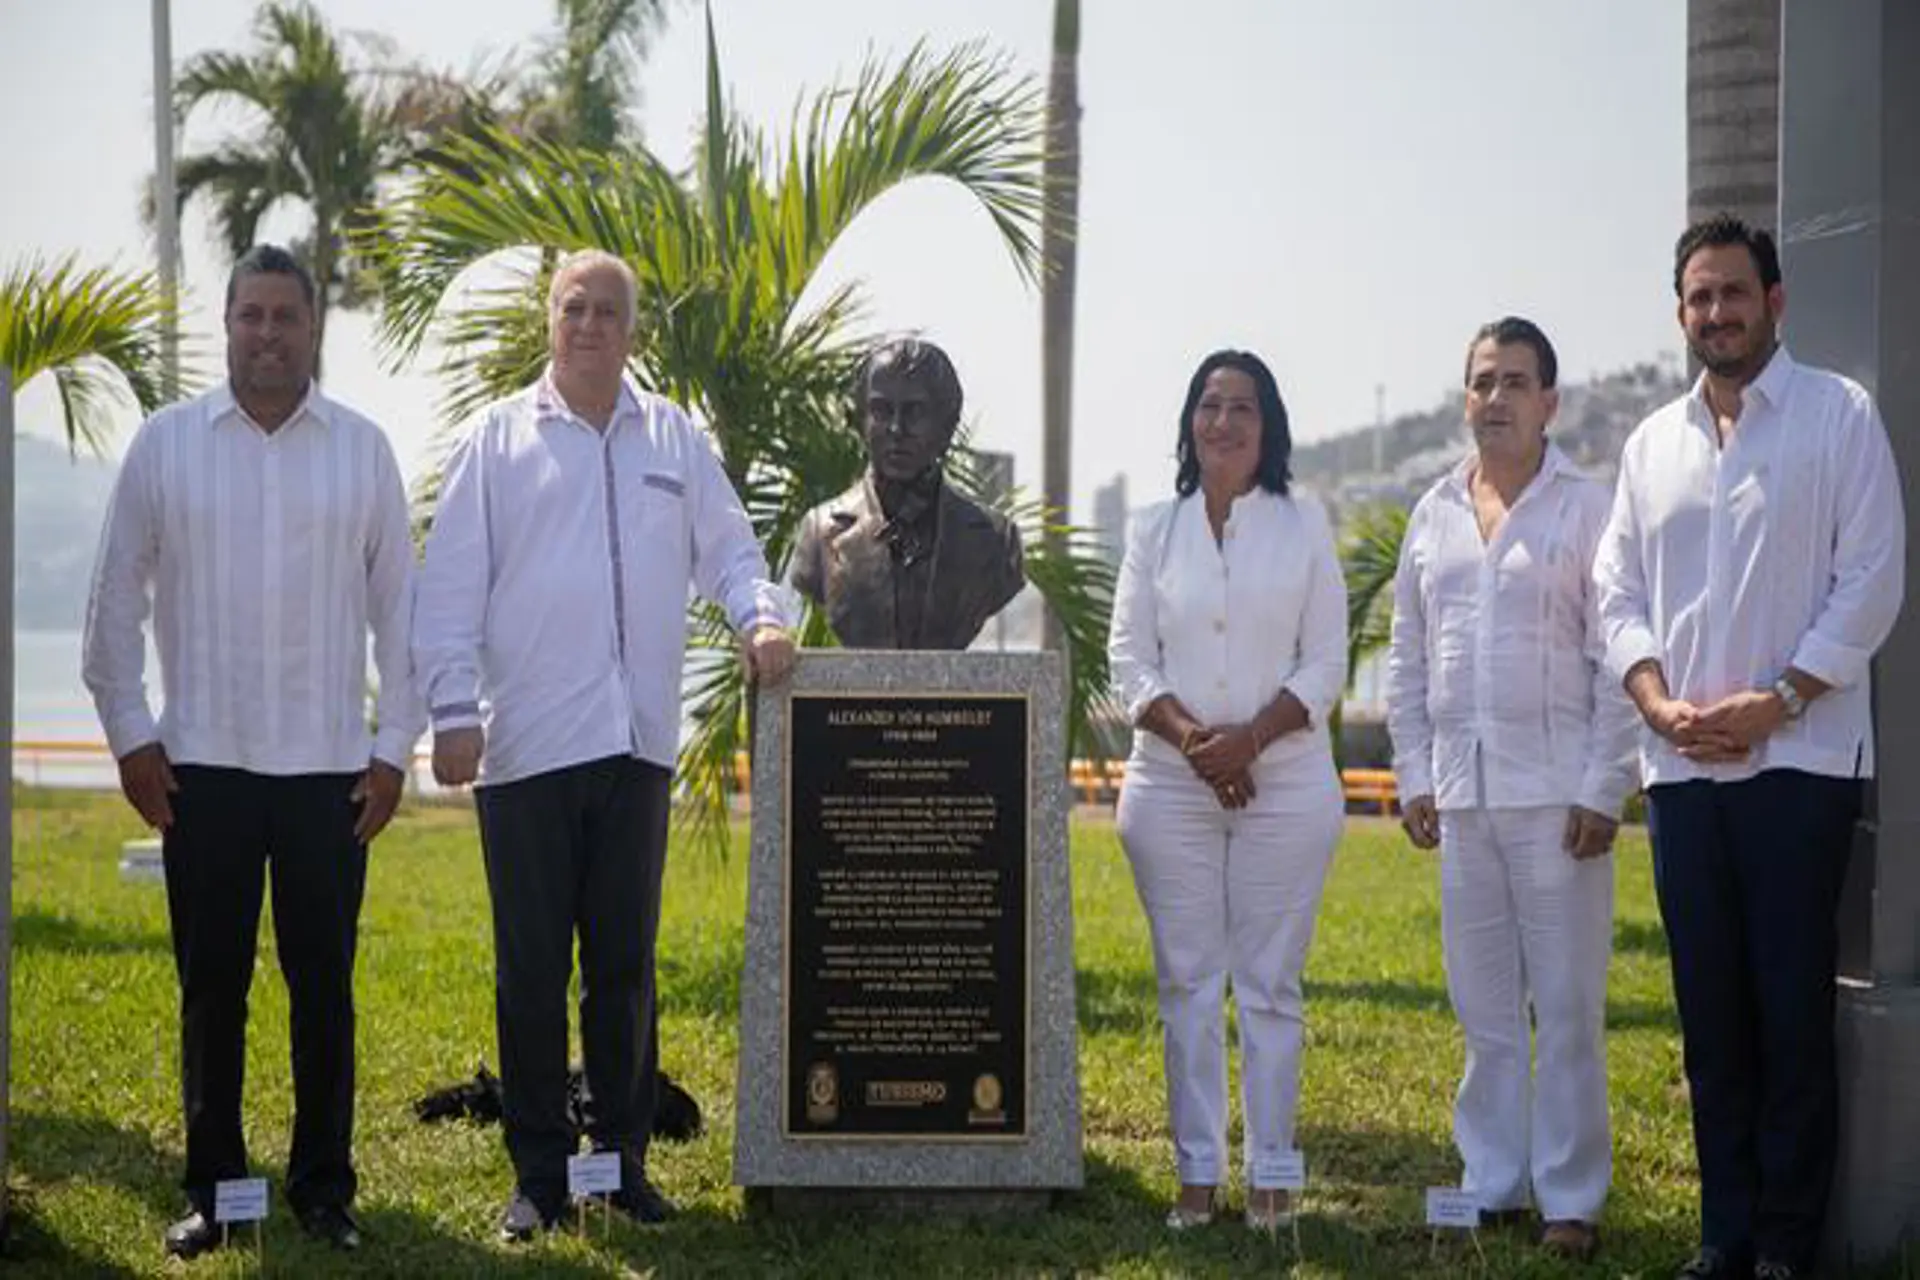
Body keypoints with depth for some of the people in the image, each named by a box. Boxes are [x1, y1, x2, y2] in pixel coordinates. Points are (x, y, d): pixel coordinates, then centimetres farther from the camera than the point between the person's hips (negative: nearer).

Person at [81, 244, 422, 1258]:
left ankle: (323, 1188, 14)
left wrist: (395, 746, 2)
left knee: (324, 987, 4)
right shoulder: (165, 442, 3)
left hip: (330, 766, 0)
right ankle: (211, 1188, 15)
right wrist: (129, 735, 1)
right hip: (202, 764, 0)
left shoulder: (363, 449, 5)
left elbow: (398, 604, 7)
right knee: (210, 988, 5)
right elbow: (116, 599, 6)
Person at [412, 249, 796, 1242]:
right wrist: (454, 712, -7)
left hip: (637, 743, 2)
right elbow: (451, 589, 1)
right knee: (531, 972, 2)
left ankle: (622, 1158, 17)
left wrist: (760, 615, -7)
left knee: (625, 967, 8)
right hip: (527, 745, -2)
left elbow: (726, 551, 14)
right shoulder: (497, 439, 4)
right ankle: (539, 1172, 10)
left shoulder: (674, 441, 11)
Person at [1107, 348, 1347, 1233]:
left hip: (1286, 784, -1)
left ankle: (1269, 1175, 4)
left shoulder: (1304, 525, 5)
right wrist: (1192, 739, -12)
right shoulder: (1154, 530, 9)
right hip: (1171, 785, 1)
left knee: (1270, 984, 0)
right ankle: (1196, 1173, 7)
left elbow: (1325, 664, 0)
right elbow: (1129, 659, 4)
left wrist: (1250, 738, -14)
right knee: (1188, 981, 2)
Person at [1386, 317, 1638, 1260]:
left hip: (1555, 793, -5)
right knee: (1485, 1012, 11)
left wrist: (1603, 791, -11)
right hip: (1461, 795, 5)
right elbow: (1407, 660, 17)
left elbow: (1617, 664, -5)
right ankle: (1493, 1187, 20)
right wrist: (1413, 778, 9)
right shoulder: (1434, 515, 13)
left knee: (1568, 1011, -2)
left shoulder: (1587, 508, -2)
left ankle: (1571, 1199, 5)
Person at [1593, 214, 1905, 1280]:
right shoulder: (1653, 443, 14)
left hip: (1797, 759, -5)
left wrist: (1776, 703, -12)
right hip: (1682, 766, 5)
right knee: (1709, 1011, 7)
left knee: (1793, 1011, -3)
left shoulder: (1837, 414, 0)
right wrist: (1659, 703, -3)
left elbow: (1873, 577, -6)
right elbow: (1618, 591, 14)